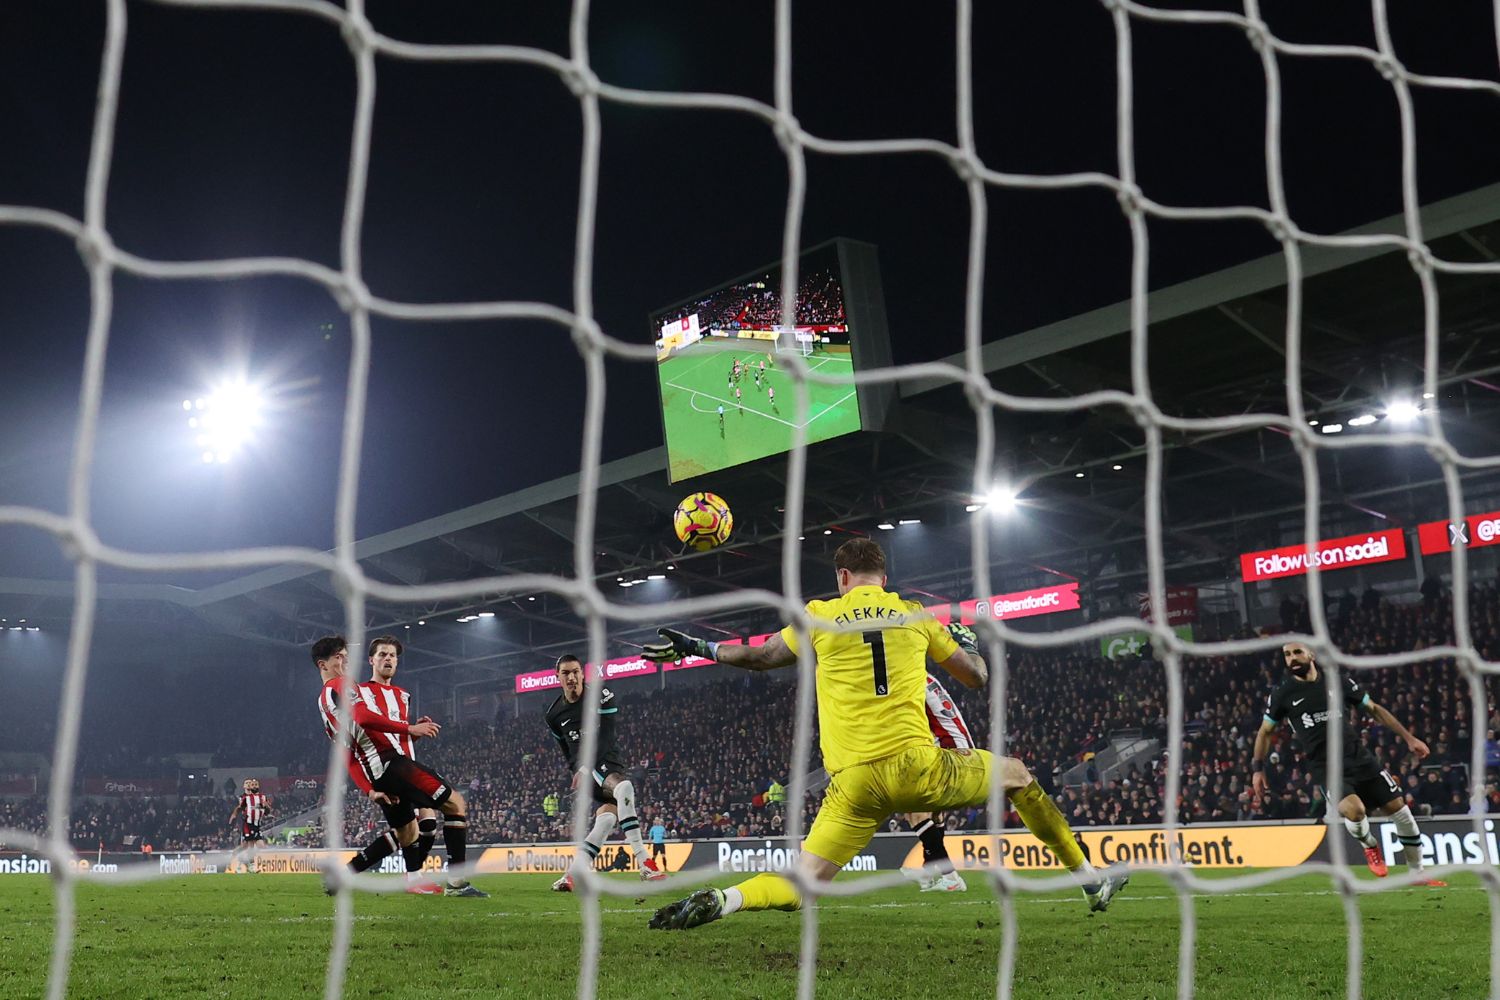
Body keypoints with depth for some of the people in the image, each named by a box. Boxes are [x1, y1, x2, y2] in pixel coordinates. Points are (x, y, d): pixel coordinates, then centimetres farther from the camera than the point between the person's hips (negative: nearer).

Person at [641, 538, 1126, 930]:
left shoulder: (820, 616, 8)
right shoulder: (916, 615, 11)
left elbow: (759, 657, 18)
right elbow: (977, 677, 20)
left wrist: (695, 647, 31)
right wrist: (968, 641, 42)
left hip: (853, 786, 0)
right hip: (917, 767, 0)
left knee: (800, 884, 6)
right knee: (1018, 774, 25)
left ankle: (720, 900, -23)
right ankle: (1090, 879, 29)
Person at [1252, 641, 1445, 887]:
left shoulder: (1338, 681, 1)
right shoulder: (1282, 694, -1)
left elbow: (1374, 709, 11)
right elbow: (1265, 731, 12)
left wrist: (1409, 738, 8)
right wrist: (1257, 768, 6)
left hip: (1359, 758, 3)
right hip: (1325, 767, -3)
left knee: (1400, 809, 0)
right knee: (1354, 810, -30)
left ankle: (1417, 874, 22)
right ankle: (1369, 845, 6)